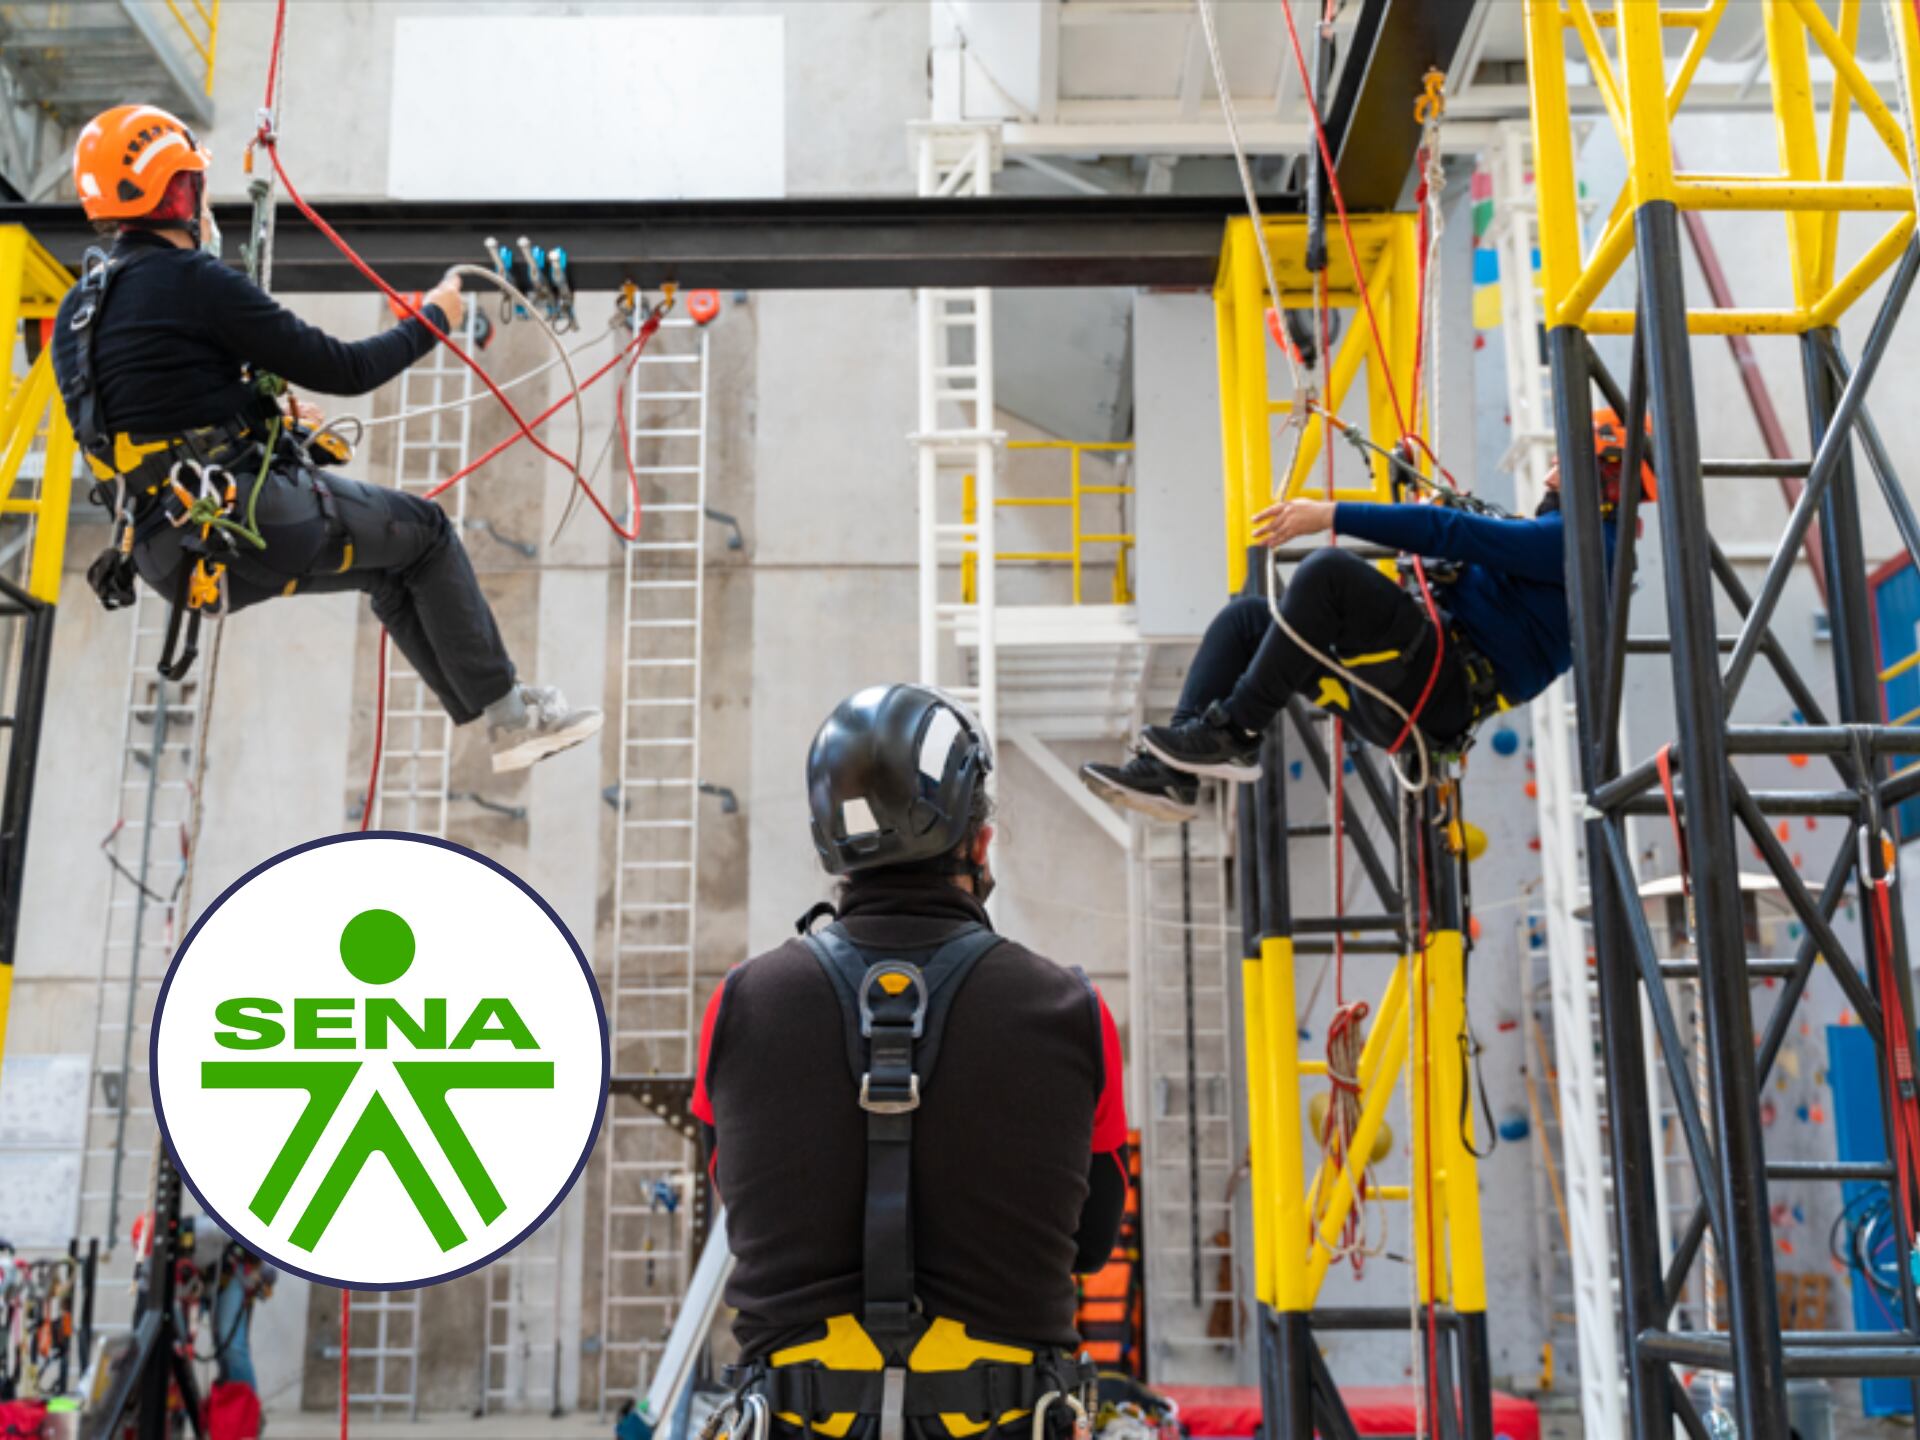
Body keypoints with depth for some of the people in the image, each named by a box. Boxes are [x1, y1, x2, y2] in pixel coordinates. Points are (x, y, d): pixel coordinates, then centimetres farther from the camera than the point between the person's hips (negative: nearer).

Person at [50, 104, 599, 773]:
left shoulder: (73, 315, 13)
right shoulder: (196, 281, -13)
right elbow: (342, 371, -11)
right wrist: (432, 322, 5)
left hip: (168, 556, 9)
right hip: (258, 520, -9)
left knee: (387, 564, 25)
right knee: (424, 531, 13)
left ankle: (495, 715, 28)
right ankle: (509, 714, 17)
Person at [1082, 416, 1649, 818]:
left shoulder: (1579, 539, -5)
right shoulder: (1545, 536, 27)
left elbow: (1458, 534, -16)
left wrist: (1333, 514, -20)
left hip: (1447, 690, -10)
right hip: (1398, 697, 10)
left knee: (1327, 570, -28)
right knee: (1244, 616, 5)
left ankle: (1233, 735, -23)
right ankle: (1170, 773, -7)